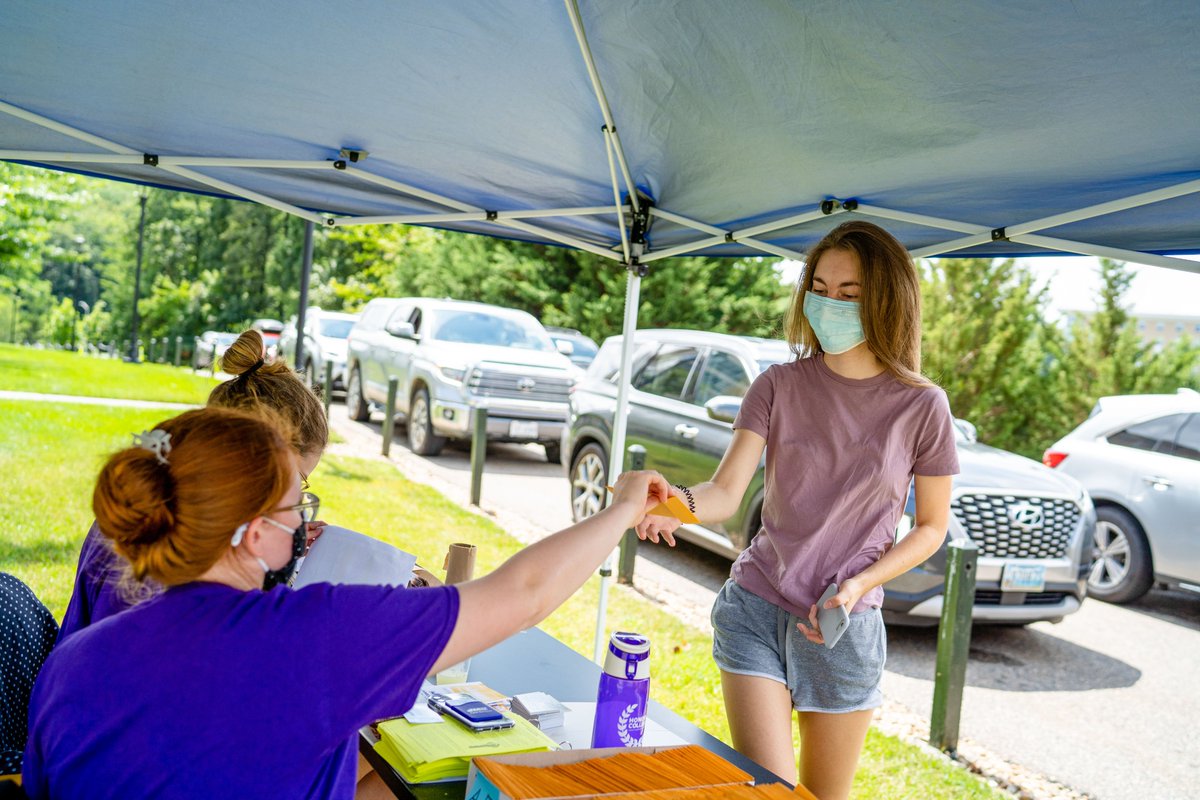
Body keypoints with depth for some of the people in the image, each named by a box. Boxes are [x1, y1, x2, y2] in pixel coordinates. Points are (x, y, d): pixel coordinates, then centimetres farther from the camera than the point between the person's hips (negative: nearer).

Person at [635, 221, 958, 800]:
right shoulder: (779, 387, -3)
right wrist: (684, 503, -35)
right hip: (754, 608, 0)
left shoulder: (922, 406, -6)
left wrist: (859, 584, -12)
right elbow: (727, 492, -12)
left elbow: (931, 528, 3)